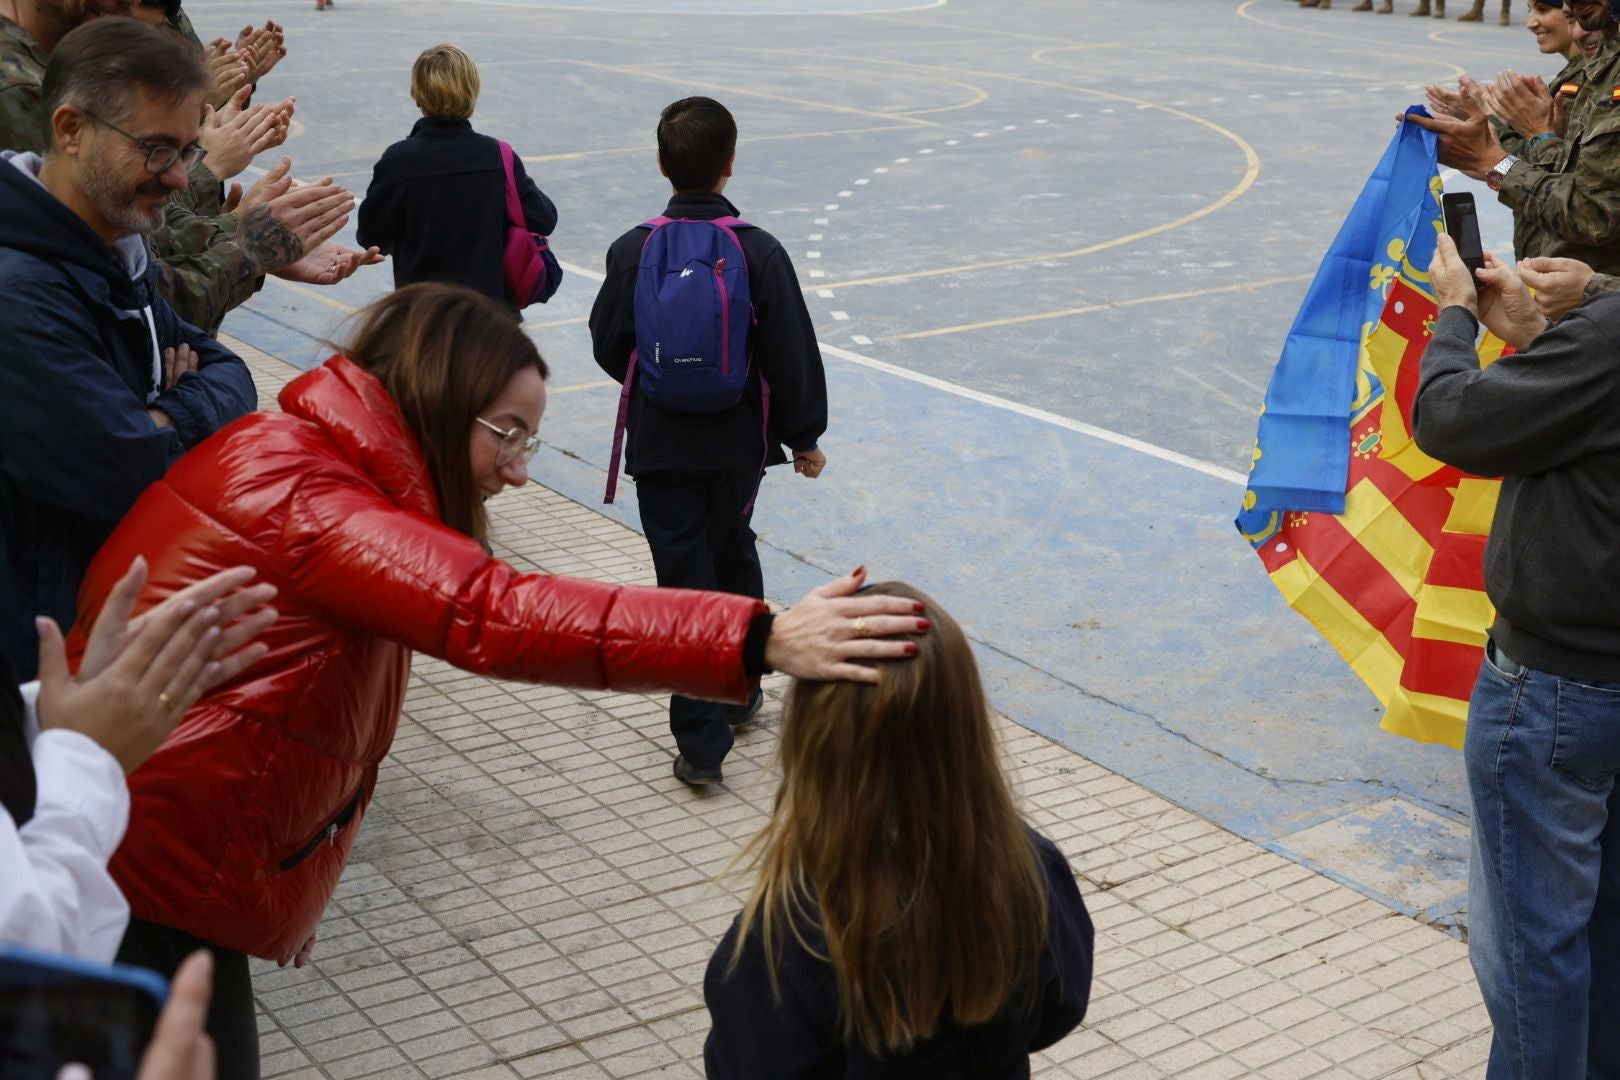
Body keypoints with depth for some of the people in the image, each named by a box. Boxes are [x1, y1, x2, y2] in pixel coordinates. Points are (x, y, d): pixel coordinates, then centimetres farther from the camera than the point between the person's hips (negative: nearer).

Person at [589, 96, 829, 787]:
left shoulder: (633, 250, -8)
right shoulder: (759, 252, -10)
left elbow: (609, 347, 1)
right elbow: (791, 352, -8)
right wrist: (803, 437, 4)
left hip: (660, 445, -1)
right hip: (738, 440, 1)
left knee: (683, 577, 2)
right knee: (734, 559, 22)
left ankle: (701, 744, 1)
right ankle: (740, 694, 38)